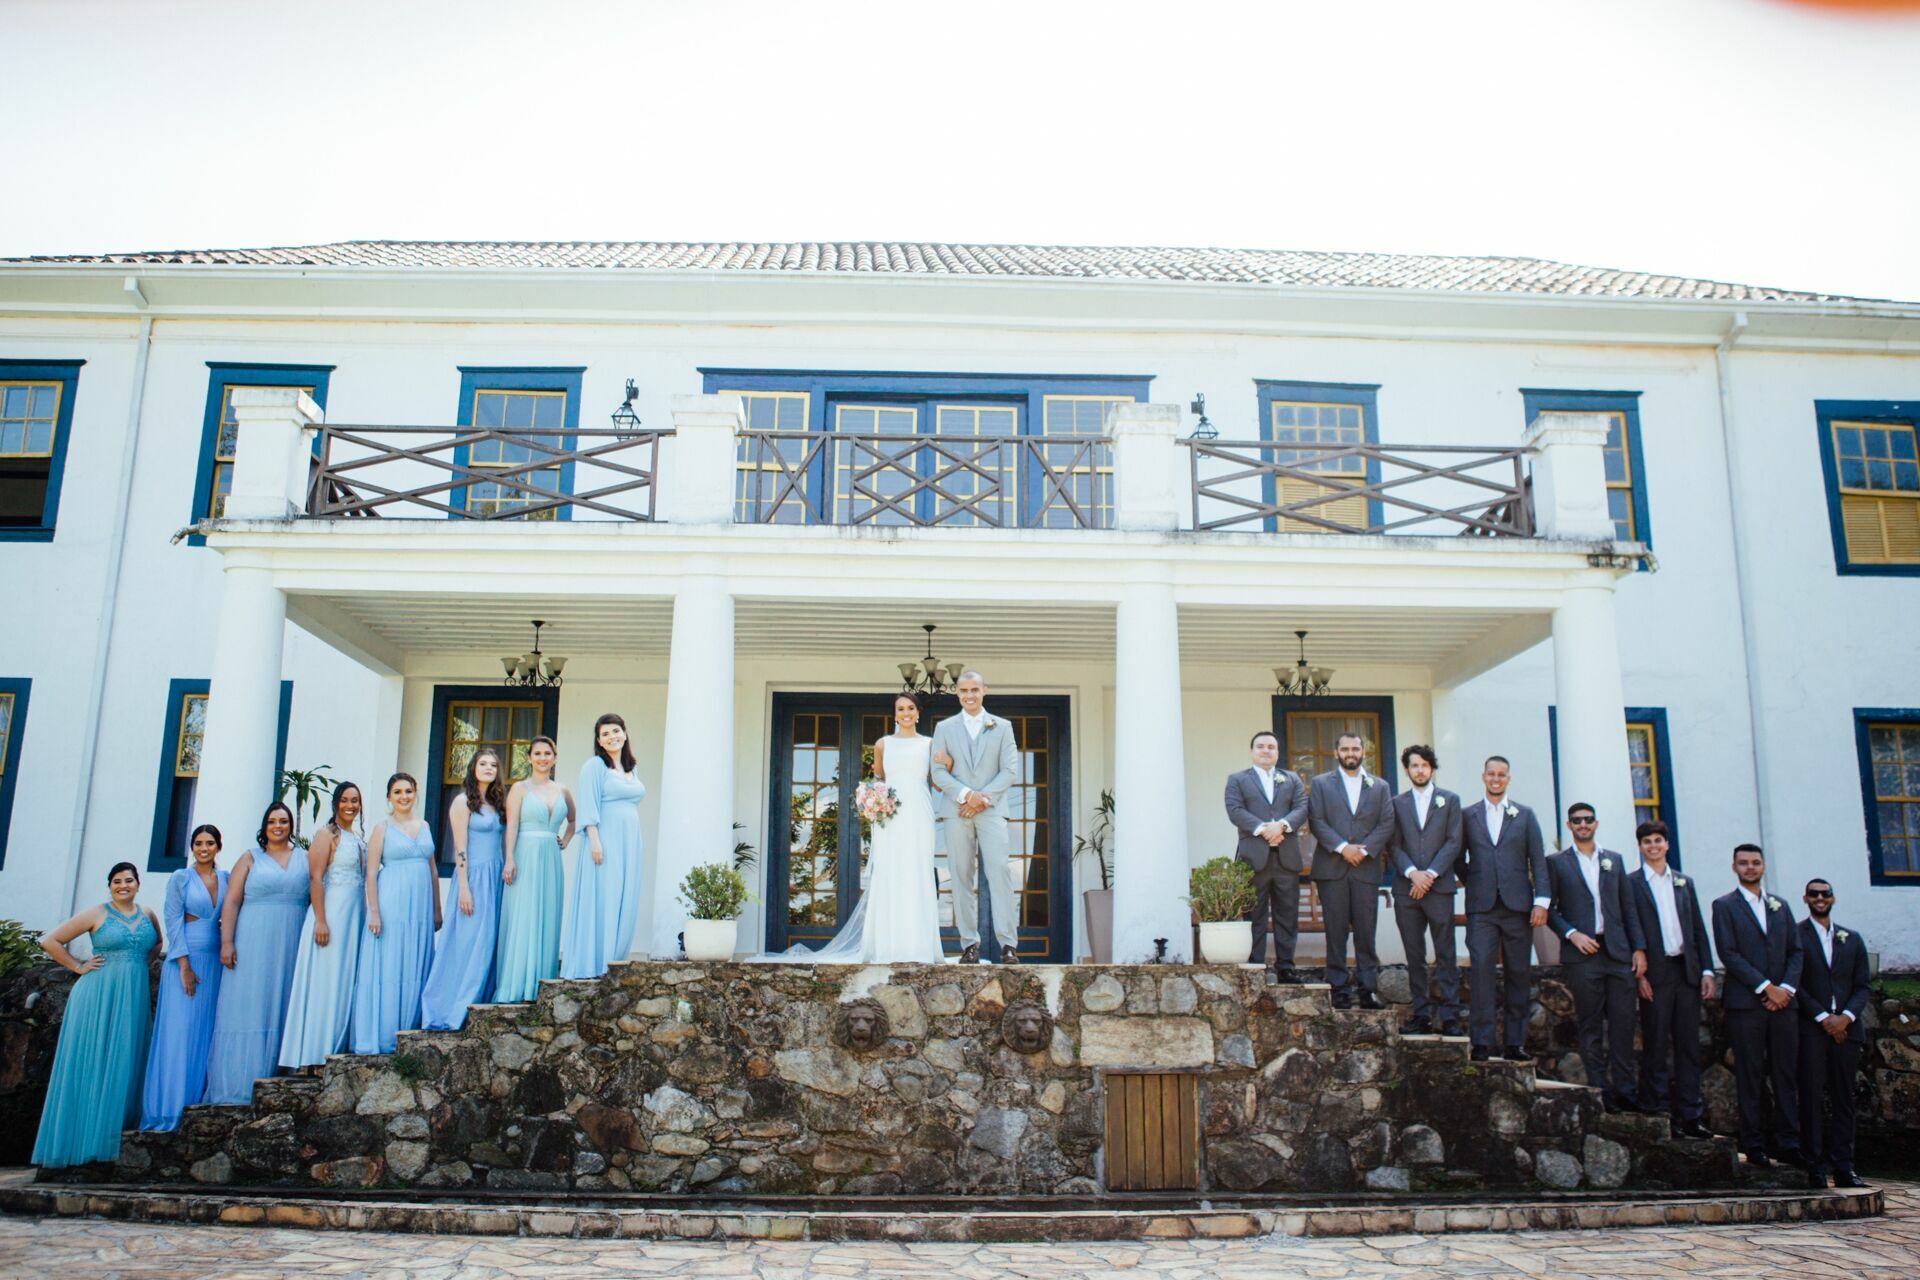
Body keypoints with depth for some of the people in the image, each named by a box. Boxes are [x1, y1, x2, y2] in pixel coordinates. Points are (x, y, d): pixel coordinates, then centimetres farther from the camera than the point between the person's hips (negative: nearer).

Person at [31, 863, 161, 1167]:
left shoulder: (147, 914, 11)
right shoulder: (97, 913, -2)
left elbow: (157, 942, 30)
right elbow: (50, 941, -1)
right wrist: (79, 967, -4)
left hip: (134, 997, 4)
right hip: (99, 995, -4)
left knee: (124, 1066, 3)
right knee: (92, 1063, -4)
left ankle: (113, 1138, 8)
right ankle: (85, 1140, 0)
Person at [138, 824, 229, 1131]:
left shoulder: (226, 879, 10)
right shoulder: (181, 878, 0)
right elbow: (173, 921, -5)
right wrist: (184, 966, -12)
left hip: (216, 961, 4)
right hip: (187, 959, -4)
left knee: (207, 1031, 4)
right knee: (180, 1030, -4)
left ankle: (198, 1101, 7)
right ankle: (171, 1106, 1)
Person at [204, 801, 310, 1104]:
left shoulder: (304, 859, 13)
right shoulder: (251, 858, 9)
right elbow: (231, 901, 2)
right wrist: (227, 941, -8)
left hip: (291, 945, 2)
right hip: (253, 943, -2)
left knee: (282, 1008, 2)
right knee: (248, 1008, -5)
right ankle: (240, 1086, -4)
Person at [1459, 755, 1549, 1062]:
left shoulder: (1525, 815, 11)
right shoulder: (1468, 815, 11)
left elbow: (1538, 861, 5)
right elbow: (1459, 858, 16)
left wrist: (1541, 900, -4)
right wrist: (1474, 884, 6)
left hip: (1517, 906, 1)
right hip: (1482, 907, -1)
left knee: (1519, 975, 2)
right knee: (1481, 969, -11)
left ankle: (1514, 1042, 9)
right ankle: (1482, 1042, -10)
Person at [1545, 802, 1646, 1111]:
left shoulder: (1614, 860, 15)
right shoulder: (1557, 862, 7)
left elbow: (1628, 907, 12)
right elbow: (1549, 908, 3)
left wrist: (1639, 947, 4)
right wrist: (1572, 934, -12)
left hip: (1618, 952, 2)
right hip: (1582, 954, -2)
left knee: (1623, 1023, -1)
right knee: (1591, 1026, 1)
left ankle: (1626, 1091, 5)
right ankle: (1600, 1091, 5)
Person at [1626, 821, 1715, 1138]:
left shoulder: (1684, 882, 16)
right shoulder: (1631, 883, 1)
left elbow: (1699, 929, 14)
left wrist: (1707, 970, 5)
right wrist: (1638, 974, -10)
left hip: (1687, 971, 4)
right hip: (1655, 973, -4)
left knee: (1689, 1046, 5)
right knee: (1656, 1047, 0)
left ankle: (1690, 1116, 9)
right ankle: (1658, 1115, 5)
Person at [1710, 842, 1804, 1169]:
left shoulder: (1780, 906, 17)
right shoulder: (1724, 906, 3)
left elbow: (1796, 952, 12)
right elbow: (1729, 954, -6)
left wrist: (1786, 988, -4)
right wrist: (1766, 987, -12)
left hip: (1783, 1002, 4)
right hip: (1746, 1003, -4)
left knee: (1786, 1075, 4)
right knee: (1750, 1077, -1)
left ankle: (1787, 1142, 9)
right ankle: (1754, 1145, 3)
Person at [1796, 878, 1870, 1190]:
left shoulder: (1852, 939, 16)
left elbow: (1863, 986, 10)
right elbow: (1793, 983, -4)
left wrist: (1846, 1017, -6)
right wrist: (1823, 1017, -11)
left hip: (1846, 1028, 4)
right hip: (1810, 1028, -4)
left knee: (1844, 1099, 5)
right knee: (1811, 1098, -4)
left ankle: (1843, 1167, 8)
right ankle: (1815, 1167, -1)